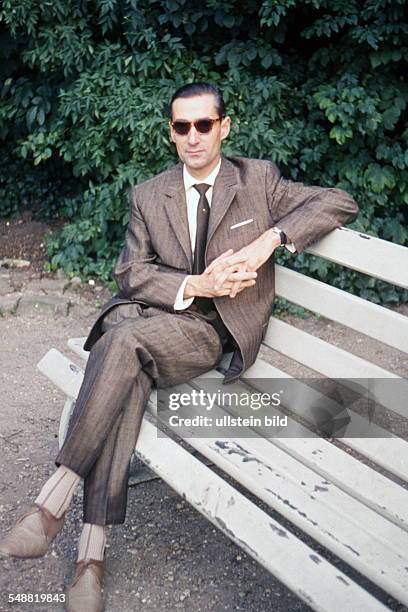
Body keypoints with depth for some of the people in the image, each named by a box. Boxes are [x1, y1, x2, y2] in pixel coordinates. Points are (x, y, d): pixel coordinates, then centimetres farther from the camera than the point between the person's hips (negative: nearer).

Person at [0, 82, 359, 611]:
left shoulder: (258, 179, 9)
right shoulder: (148, 195, 14)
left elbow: (340, 203, 4)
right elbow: (131, 273, 5)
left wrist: (270, 238, -11)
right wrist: (198, 285, -13)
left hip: (209, 330, -2)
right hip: (142, 312, 2)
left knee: (125, 340, -34)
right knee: (127, 374, -34)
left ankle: (56, 498, -30)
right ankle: (92, 549, -32)